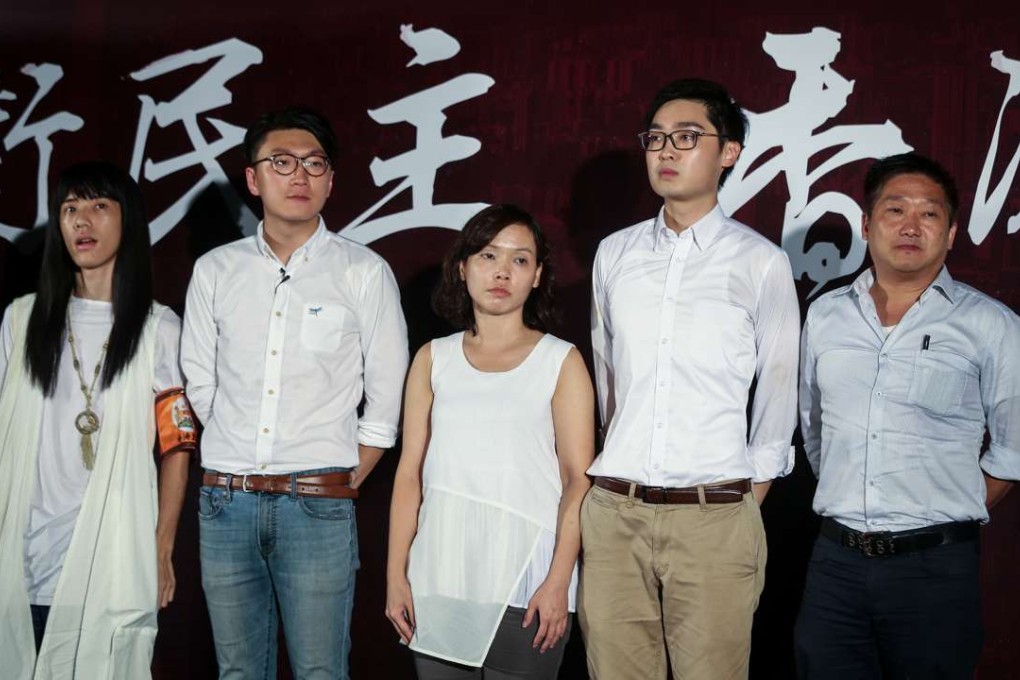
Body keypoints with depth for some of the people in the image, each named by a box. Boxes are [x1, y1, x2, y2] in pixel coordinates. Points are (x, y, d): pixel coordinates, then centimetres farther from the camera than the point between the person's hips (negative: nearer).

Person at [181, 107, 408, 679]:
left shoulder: (364, 272, 0)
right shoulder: (215, 271, 8)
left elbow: (387, 399, 3)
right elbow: (199, 382, 13)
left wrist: (349, 482, 2)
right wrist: (243, 460, 11)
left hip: (318, 505, -3)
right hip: (226, 499, 3)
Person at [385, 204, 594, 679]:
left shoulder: (561, 362, 3)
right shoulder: (433, 359, 10)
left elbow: (579, 480, -4)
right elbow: (410, 472, 7)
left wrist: (558, 582, -13)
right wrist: (396, 574, 1)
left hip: (522, 571, -2)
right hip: (440, 572, 2)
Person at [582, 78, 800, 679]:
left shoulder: (762, 262, -1)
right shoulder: (615, 253, 9)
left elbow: (777, 395, 4)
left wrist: (749, 503, 5)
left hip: (714, 518, -3)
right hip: (613, 514, 3)